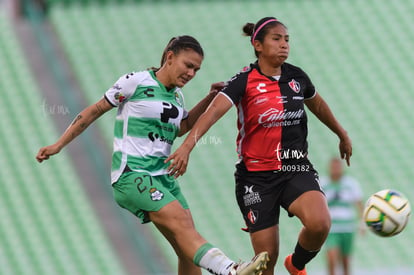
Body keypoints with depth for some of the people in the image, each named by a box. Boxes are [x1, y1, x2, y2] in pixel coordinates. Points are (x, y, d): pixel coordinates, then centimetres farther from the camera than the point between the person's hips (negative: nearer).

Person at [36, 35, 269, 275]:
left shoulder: (176, 95, 15)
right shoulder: (136, 82, -5)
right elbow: (95, 111, 2)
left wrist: (210, 99, 20)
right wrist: (58, 145, 5)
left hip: (162, 177, 8)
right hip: (131, 175, -8)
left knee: (188, 250, -4)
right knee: (181, 223, -28)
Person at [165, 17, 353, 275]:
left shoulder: (296, 76, 3)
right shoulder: (244, 81, -10)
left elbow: (318, 105, 25)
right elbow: (214, 111, -26)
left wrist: (343, 135, 38)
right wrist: (187, 146, -42)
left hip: (296, 169, 3)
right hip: (256, 174, -3)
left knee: (319, 223, -26)